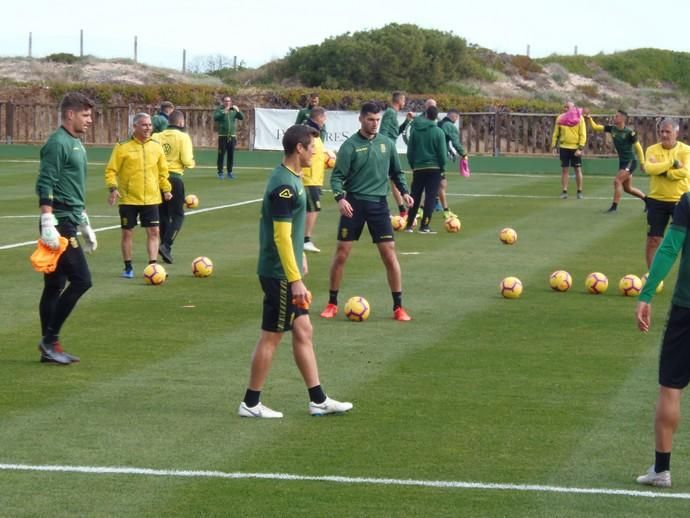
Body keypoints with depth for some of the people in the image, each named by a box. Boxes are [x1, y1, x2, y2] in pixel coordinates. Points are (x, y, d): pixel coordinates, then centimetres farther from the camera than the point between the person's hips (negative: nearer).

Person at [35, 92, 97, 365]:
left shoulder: (76, 144, 18)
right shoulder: (57, 143, -12)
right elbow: (45, 186, -18)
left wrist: (85, 226, 27)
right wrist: (48, 224, -24)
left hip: (69, 224, 10)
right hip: (59, 224, -10)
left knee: (55, 286, 10)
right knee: (81, 279, -11)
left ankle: (49, 347, 13)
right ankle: (50, 339, -5)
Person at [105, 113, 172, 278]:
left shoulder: (156, 147, 6)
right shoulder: (123, 147, -7)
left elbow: (162, 171, 16)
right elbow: (111, 170, -7)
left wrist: (166, 189, 12)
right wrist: (113, 188, -19)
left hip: (151, 198, 3)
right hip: (128, 199, -3)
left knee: (154, 232, -2)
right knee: (127, 232, 4)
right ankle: (128, 267, 16)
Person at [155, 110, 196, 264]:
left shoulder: (158, 136, 5)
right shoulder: (183, 137, -6)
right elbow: (187, 160, -14)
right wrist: (192, 163, 8)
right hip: (175, 178, -5)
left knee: (163, 215, 15)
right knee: (178, 215, 3)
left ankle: (165, 249, 17)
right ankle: (166, 246, -14)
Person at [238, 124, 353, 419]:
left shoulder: (291, 178, 9)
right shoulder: (284, 185, -21)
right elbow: (281, 236, -23)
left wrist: (299, 259, 26)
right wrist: (295, 280, -22)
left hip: (286, 273, 10)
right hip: (280, 274, -10)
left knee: (303, 331, 12)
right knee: (271, 336, -1)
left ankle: (318, 400, 18)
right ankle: (251, 404, 9)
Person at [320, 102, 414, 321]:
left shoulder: (386, 144, 5)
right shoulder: (350, 145, -6)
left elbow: (397, 172, 16)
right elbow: (337, 176, -8)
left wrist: (404, 191, 0)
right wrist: (340, 197, -25)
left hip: (378, 204, 2)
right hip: (354, 204, -2)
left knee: (389, 254, -2)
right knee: (341, 254, 1)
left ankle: (398, 307, 6)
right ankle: (332, 304, 15)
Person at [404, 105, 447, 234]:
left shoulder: (415, 131, 1)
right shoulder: (438, 132, -8)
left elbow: (410, 151, 4)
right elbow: (442, 152, -7)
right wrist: (442, 167, 7)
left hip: (418, 168, 3)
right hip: (434, 168, -3)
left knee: (415, 197, 13)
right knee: (430, 197, 0)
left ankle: (409, 225, 14)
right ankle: (424, 226, -4)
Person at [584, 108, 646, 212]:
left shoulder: (630, 133, -18)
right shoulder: (612, 128, 0)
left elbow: (638, 147, -11)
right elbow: (595, 127, 3)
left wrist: (642, 163, -8)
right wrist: (589, 118, -13)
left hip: (630, 162, -8)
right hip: (622, 161, 8)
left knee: (617, 181, -18)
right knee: (627, 188, 14)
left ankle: (614, 206, -12)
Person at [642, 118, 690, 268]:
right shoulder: (652, 150, -1)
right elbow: (649, 168, -21)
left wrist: (662, 171, -20)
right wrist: (673, 163, -20)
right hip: (657, 201, 1)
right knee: (653, 240, 2)